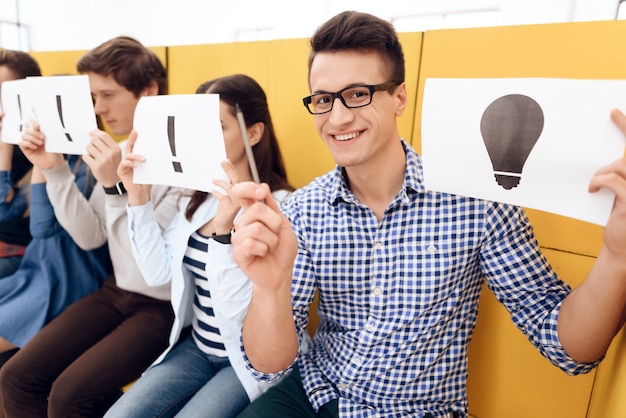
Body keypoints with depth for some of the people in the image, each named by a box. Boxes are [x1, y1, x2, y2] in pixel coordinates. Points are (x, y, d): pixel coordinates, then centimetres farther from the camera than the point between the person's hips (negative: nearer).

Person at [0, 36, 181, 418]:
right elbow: (91, 237, 3)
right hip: (117, 292, 7)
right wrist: (55, 170, -4)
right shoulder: (118, 151, 5)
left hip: (165, 305, -7)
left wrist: (116, 185, -27)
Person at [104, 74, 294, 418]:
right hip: (196, 347, 6)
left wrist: (224, 231, -37)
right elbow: (158, 273, -3)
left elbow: (241, 312, -24)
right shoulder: (196, 198, 2)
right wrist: (138, 198, -8)